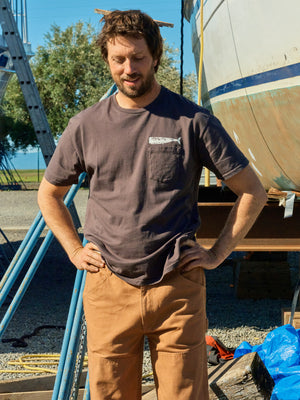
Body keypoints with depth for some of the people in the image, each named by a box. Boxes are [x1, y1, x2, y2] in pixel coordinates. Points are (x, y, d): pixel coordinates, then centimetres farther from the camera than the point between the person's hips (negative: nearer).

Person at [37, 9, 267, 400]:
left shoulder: (193, 121, -3)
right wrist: (74, 250, 9)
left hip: (177, 287, -1)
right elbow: (49, 194, 18)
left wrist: (217, 253, -1)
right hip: (108, 287, 2)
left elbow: (252, 191, 3)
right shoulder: (86, 125, 4)